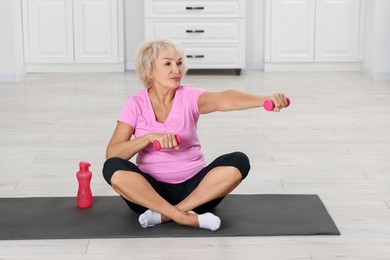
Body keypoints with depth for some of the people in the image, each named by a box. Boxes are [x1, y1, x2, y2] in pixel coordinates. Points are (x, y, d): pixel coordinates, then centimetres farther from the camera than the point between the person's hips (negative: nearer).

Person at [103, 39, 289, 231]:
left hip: (193, 186, 1)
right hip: (150, 190, -1)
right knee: (113, 168, -30)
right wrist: (150, 137, -27)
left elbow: (222, 100, -26)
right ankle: (184, 218, -31)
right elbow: (112, 154, -12)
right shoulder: (136, 105, -3)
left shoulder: (189, 97, -4)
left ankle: (165, 214, -25)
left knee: (238, 162, -24)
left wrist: (264, 100, -45)